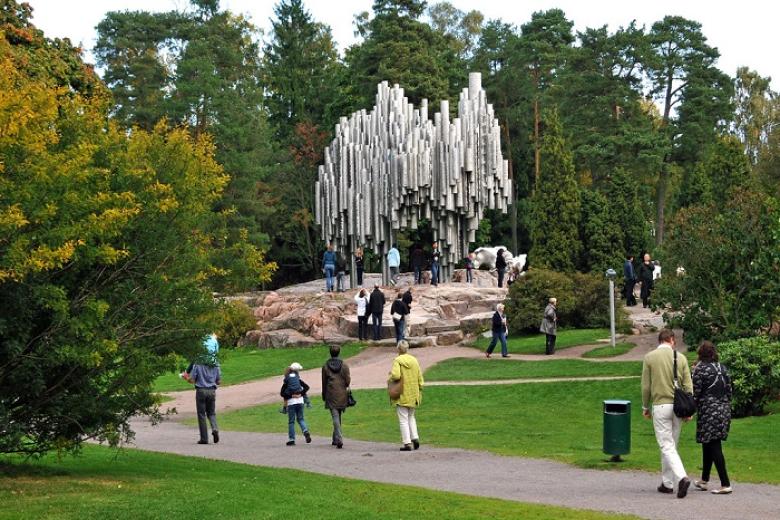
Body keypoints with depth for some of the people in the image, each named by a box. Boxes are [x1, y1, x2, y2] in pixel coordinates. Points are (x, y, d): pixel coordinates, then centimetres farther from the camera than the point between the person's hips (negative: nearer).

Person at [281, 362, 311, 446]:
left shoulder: (286, 380, -2)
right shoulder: (299, 379, 5)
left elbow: (282, 393, -8)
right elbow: (306, 387, -5)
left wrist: (290, 396, -1)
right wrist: (301, 394, -2)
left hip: (291, 402, -2)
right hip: (300, 401, 2)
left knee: (291, 421, 4)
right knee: (300, 419, 14)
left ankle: (291, 439, 4)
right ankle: (306, 431, -12)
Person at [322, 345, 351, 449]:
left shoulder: (325, 366, -1)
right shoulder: (344, 365, 0)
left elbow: (324, 382, 3)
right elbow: (348, 381, 0)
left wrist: (324, 395, 13)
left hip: (331, 395, -2)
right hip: (342, 395, 2)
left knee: (335, 417, -6)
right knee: (338, 416, 14)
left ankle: (339, 439, -19)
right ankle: (335, 439, 22)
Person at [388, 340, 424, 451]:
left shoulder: (398, 361, -12)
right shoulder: (414, 360, 5)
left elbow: (396, 375, -25)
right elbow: (420, 377, 7)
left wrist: (390, 379, -3)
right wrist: (419, 391, 16)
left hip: (402, 395, -5)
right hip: (413, 394, 5)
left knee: (403, 419, 1)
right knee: (411, 416, 22)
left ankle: (407, 443, -2)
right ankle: (415, 437, 9)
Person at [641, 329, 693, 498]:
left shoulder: (649, 357, -3)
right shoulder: (680, 358, 2)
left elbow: (646, 385, -2)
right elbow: (688, 385, 1)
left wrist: (645, 406, 10)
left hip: (660, 406, -3)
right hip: (678, 406, 3)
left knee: (667, 446, -5)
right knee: (670, 445, 15)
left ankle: (681, 477, -24)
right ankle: (667, 483, 21)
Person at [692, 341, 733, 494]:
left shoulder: (700, 369, -11)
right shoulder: (723, 369, 9)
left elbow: (695, 393, -10)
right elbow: (729, 391, 13)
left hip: (708, 411, -7)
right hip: (724, 411, 7)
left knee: (714, 447, -5)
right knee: (708, 444, 18)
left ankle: (725, 484, -10)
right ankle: (704, 480, 28)